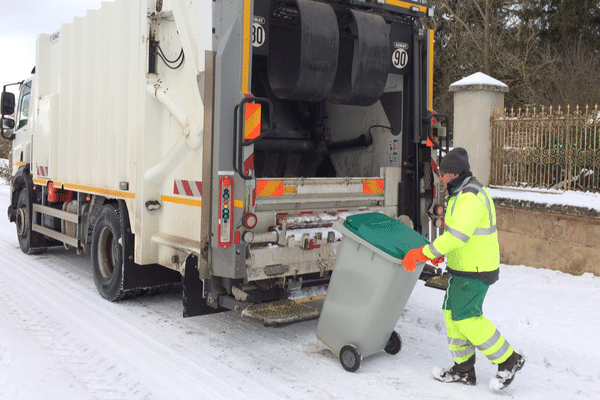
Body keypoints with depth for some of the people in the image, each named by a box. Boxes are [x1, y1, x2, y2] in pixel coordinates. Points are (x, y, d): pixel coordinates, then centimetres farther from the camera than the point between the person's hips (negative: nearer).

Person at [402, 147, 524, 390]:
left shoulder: (471, 197, -21)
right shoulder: (463, 194, 13)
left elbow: (458, 234, -31)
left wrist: (423, 253, -29)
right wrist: (439, 252, 12)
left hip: (475, 270, -10)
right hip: (463, 266, 10)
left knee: (465, 317, -7)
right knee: (453, 313, 11)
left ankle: (508, 360, 8)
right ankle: (463, 370, 20)